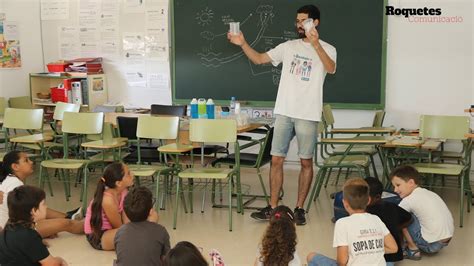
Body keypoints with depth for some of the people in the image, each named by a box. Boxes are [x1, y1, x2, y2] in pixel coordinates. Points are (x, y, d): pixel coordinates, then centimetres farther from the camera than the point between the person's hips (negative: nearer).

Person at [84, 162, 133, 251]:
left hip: (110, 230, 8)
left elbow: (126, 220, -8)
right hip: (97, 237, -8)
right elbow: (119, 227, -17)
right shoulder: (108, 200, -29)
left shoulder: (124, 192, -8)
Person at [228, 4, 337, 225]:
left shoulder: (327, 49, -2)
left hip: (308, 115, -3)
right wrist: (242, 44, -7)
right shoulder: (288, 46, 10)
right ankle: (272, 208, 12)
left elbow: (331, 68, -24)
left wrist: (315, 43, -37)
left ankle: (299, 208, 15)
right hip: (283, 112, 4)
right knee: (276, 159, 4)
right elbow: (259, 59, 9)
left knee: (306, 162, 4)